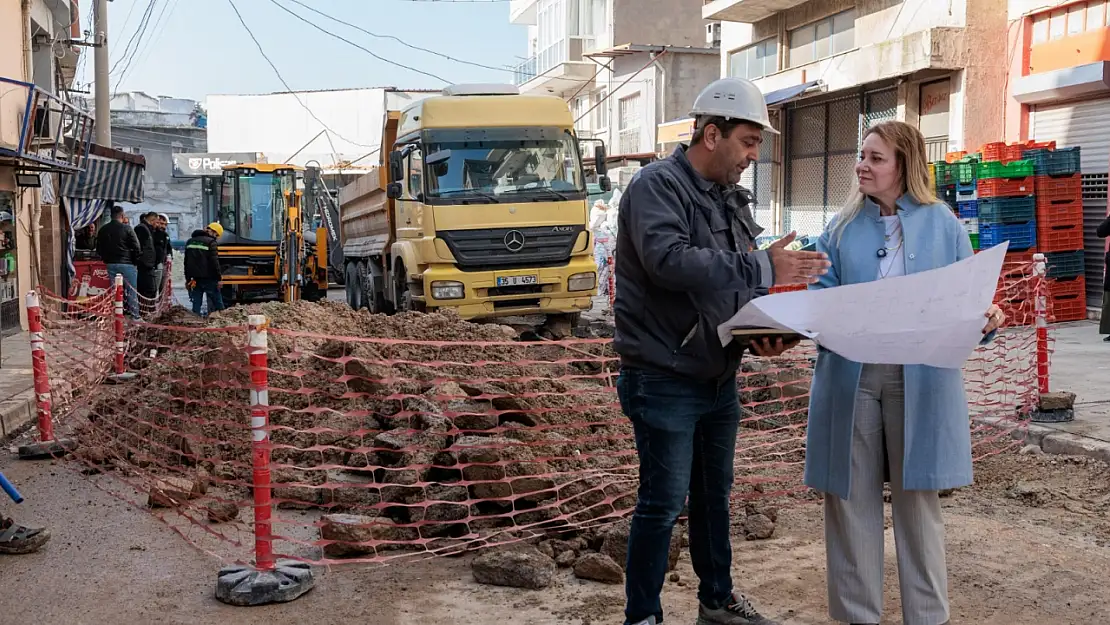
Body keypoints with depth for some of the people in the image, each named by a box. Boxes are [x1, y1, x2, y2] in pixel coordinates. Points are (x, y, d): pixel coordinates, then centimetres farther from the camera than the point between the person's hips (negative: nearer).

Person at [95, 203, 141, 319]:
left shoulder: (103, 230, 8)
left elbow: (99, 249, 14)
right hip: (127, 264, -5)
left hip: (110, 264, 5)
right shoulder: (126, 228, -8)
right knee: (131, 291, 1)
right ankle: (134, 316, 1)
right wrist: (135, 262, 2)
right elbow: (136, 247, -9)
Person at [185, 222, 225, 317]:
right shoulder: (211, 242, -10)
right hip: (208, 278, -6)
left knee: (196, 302, 7)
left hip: (195, 278, 6)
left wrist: (188, 278, 21)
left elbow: (186, 262, 17)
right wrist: (218, 278, -9)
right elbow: (214, 262, -14)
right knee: (217, 302, 4)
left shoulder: (190, 242, 14)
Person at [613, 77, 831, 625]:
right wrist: (762, 268, -30)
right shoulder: (657, 185, -15)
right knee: (663, 503, -1)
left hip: (719, 376, 8)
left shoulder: (731, 197, 11)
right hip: (664, 380, -8)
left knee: (714, 493, 20)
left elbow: (733, 282, 15)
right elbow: (669, 261, -32)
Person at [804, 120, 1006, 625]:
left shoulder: (942, 224, 5)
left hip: (920, 379, -1)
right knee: (850, 494, 6)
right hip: (849, 376, 2)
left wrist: (987, 318, -16)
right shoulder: (843, 228, 9)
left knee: (918, 497, 6)